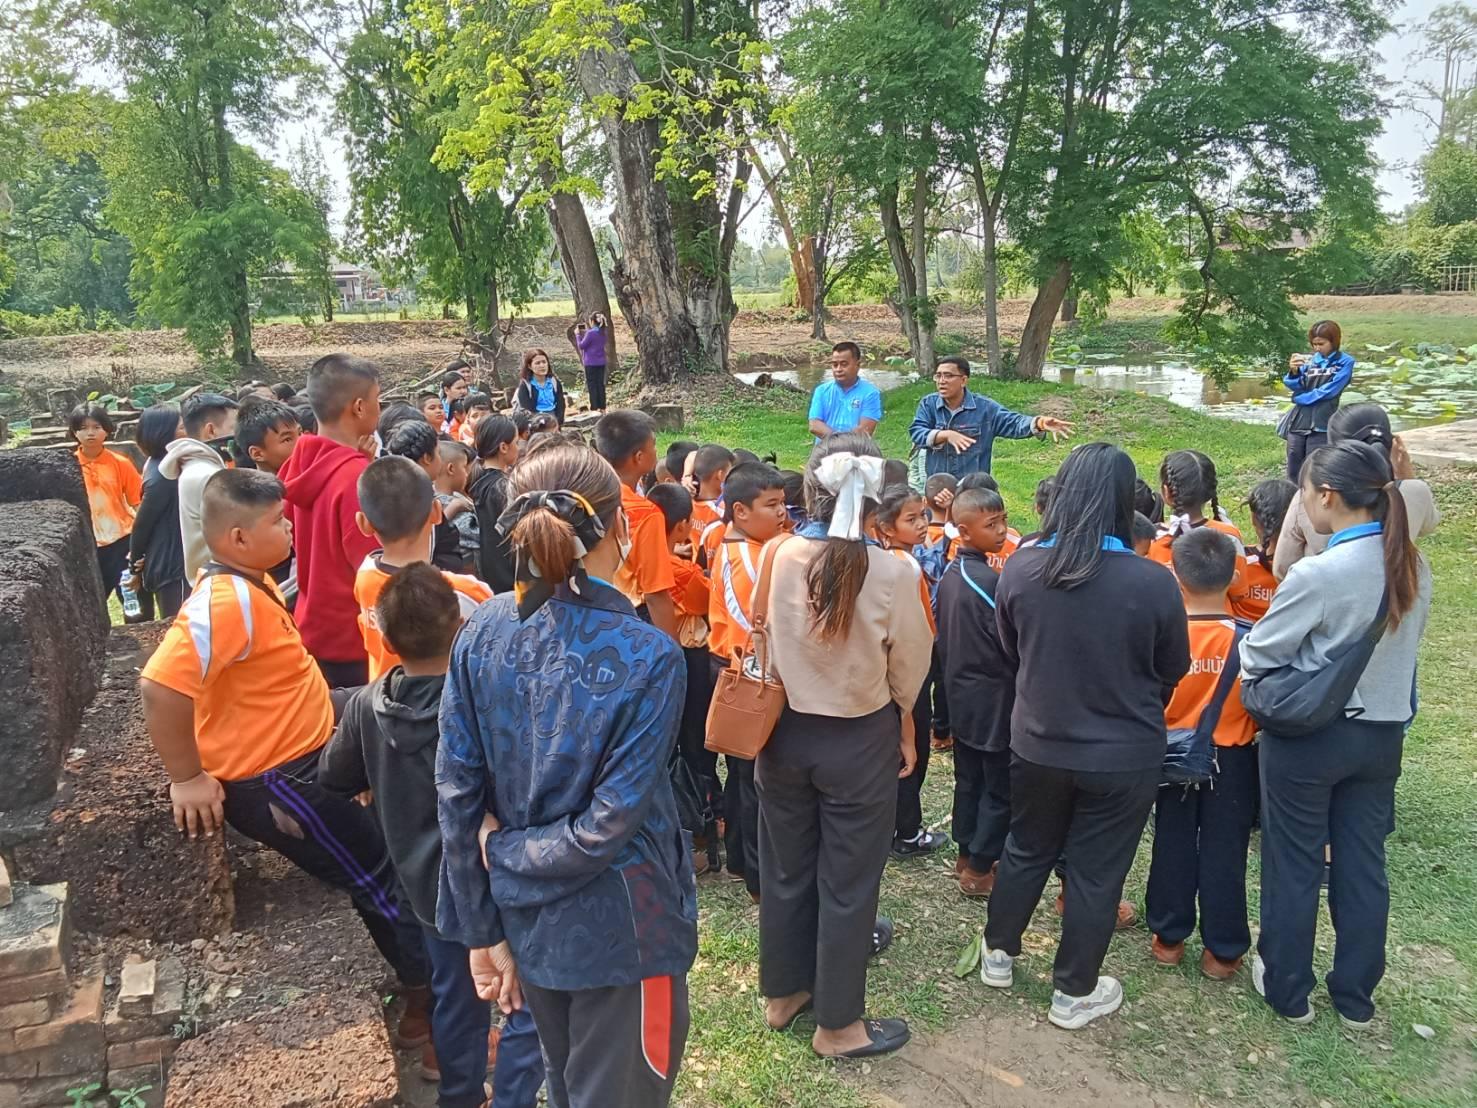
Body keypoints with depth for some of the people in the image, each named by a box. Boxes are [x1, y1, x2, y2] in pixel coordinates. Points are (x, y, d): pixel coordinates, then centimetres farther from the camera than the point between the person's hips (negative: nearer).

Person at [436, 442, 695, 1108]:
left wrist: (482, 928, 0)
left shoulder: (482, 633, -10)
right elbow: (613, 820, -22)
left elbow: (457, 790, -8)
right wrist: (510, 855, -8)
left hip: (525, 921, 5)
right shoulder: (649, 657, -23)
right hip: (617, 927, -5)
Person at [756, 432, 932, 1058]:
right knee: (847, 881, 12)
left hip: (784, 730, 3)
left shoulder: (776, 558, -15)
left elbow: (759, 646, -2)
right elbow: (908, 667, -6)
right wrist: (904, 728, 12)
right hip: (859, 740, -3)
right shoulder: (890, 574, -19)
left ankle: (783, 994, 39)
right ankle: (837, 1024, 27)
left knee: (786, 869, 20)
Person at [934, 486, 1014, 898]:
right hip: (994, 699, -8)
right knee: (999, 788, 4)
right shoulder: (990, 581, -23)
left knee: (968, 780, 19)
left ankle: (965, 855, 30)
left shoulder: (949, 576, 4)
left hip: (961, 695, 8)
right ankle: (979, 870, 12)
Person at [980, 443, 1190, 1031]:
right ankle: (1074, 993, 31)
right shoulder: (1153, 582, -22)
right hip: (1123, 756, -2)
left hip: (1036, 744, 3)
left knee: (1026, 850, 24)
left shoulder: (1019, 569, -14)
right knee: (1096, 873, 14)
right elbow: (1174, 670, -4)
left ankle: (999, 954, 42)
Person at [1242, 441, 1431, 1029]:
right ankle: (1356, 997, 31)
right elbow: (1406, 644, 9)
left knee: (1294, 865, 11)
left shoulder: (1317, 574, -25)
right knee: (1364, 863, 17)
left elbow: (1257, 654, -15)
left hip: (1308, 737, -6)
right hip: (1383, 732, 6)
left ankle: (1288, 990, 27)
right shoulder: (1414, 567, -3)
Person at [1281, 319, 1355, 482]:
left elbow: (1329, 391, -8)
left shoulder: (1345, 362, 0)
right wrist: (1294, 371, -15)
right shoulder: (1310, 360, 12)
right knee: (1293, 474, 9)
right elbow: (1294, 385, 4)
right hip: (1298, 420, 4)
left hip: (1321, 424, -4)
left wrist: (1300, 398, -1)